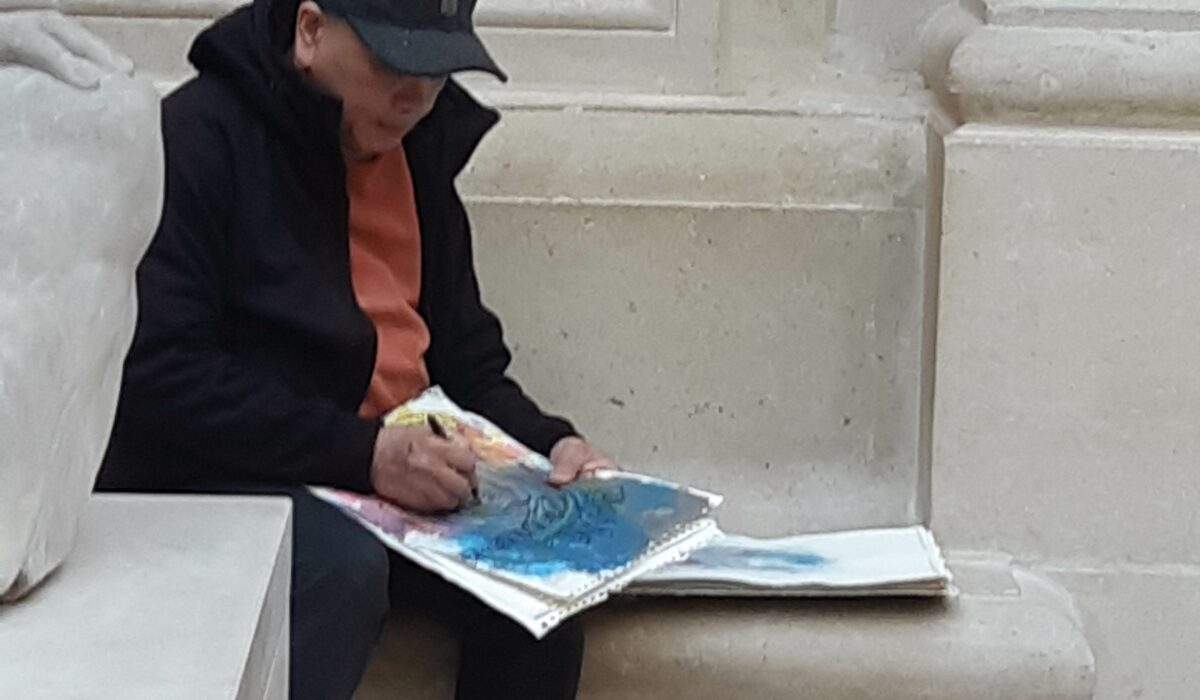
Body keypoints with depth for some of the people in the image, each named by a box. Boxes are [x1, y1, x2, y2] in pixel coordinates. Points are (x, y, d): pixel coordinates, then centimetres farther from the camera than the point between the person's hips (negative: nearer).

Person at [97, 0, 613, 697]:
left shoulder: (418, 148, 11)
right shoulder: (201, 137, -11)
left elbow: (465, 362, 17)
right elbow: (157, 375, -19)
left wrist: (550, 443, -4)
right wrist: (359, 452, -25)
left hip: (394, 475, 6)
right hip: (214, 479, -6)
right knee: (343, 566, -35)